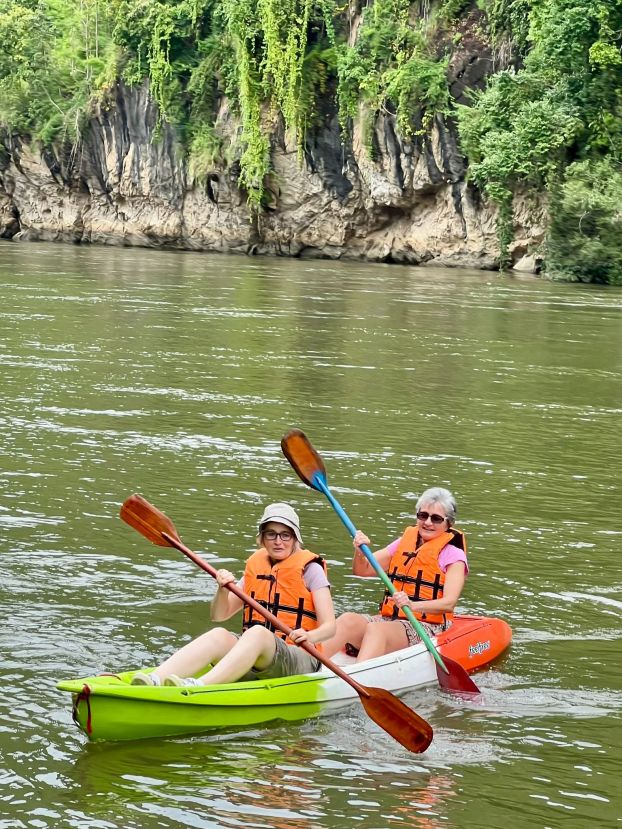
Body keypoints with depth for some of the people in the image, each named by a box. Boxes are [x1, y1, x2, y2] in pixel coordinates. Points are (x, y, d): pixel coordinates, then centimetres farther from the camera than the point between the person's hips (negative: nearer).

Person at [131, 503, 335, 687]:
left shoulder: (309, 569, 3)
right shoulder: (255, 567, 17)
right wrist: (223, 590, -5)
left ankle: (197, 687, -60)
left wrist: (309, 636, -27)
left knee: (258, 633, -35)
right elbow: (219, 615, 17)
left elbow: (329, 626, -5)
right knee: (219, 635, -26)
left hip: (299, 660, -4)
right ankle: (155, 680, -50)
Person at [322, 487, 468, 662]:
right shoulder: (404, 543, 18)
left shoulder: (453, 554, 1)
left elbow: (449, 603, -13)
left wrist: (413, 605, -31)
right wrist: (360, 552, -5)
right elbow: (362, 570, 18)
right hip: (388, 620, 5)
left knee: (377, 629, -36)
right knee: (347, 620, -26)